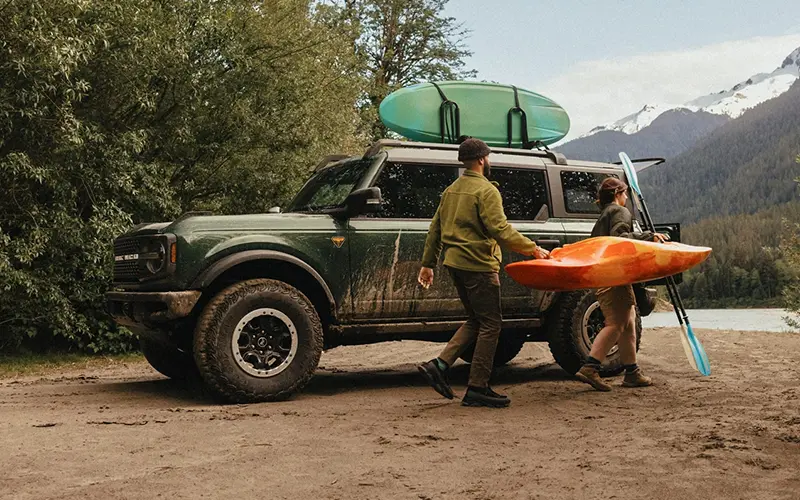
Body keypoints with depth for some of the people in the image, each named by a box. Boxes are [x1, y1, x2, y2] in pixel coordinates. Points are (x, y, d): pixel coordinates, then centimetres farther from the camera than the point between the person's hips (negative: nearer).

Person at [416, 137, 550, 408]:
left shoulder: (451, 189, 15)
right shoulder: (486, 190, -11)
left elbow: (436, 228, 17)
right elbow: (500, 229, -21)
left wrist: (428, 263, 22)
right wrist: (533, 249, -16)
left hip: (455, 263, 9)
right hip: (478, 265, -9)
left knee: (476, 320, 17)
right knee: (490, 324, -1)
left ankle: (439, 365, 7)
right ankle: (477, 389, 1)